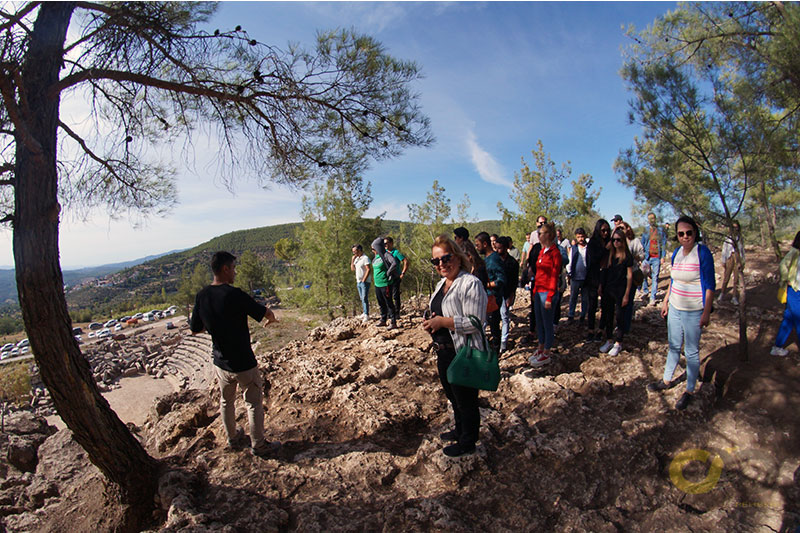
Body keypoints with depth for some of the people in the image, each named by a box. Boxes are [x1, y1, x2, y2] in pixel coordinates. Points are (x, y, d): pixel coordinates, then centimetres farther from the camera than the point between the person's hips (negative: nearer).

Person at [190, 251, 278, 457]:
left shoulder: (201, 296, -5)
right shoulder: (234, 294, -24)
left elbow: (194, 329, 6)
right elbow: (267, 314, -18)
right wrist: (270, 319, 5)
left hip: (220, 362, 7)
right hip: (243, 363, -6)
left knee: (226, 401, 25)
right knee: (254, 403, 11)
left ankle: (232, 438, 43)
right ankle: (258, 445, 24)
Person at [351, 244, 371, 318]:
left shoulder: (365, 258, -13)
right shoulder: (356, 258, 13)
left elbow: (369, 270, -18)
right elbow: (352, 269, 19)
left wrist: (364, 280, -18)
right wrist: (352, 260, 5)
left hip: (365, 282, -8)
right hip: (358, 282, 8)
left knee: (365, 298, -7)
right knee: (362, 299, 12)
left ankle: (366, 315, -3)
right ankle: (364, 313, 20)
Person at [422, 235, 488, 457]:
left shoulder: (470, 283, -19)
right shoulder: (441, 284, 10)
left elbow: (475, 322, -25)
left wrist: (443, 322, -25)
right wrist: (431, 323, 1)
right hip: (443, 353, 9)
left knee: (465, 400, 10)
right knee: (452, 396, 26)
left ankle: (467, 442, 32)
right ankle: (460, 430, 49)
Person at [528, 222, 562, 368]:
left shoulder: (555, 253, -13)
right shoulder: (542, 251, 11)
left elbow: (554, 277, -15)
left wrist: (549, 298, -17)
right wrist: (534, 290, 14)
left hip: (547, 292, -8)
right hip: (538, 290, 8)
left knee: (547, 323, 2)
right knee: (539, 322, 15)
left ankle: (546, 354, 13)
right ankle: (541, 349, 29)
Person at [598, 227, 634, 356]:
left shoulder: (627, 256, -7)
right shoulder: (610, 254, 7)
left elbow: (629, 276, -8)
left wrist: (626, 295, -10)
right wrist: (601, 286, 7)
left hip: (620, 290, -5)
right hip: (608, 290, 5)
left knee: (619, 316, 4)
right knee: (608, 315, 11)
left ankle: (618, 343, 16)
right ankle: (609, 340, 25)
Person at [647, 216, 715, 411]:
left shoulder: (703, 252, -13)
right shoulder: (677, 252, 5)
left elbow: (709, 284, -14)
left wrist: (706, 312, -16)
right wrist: (666, 301, 16)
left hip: (693, 312, -6)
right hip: (675, 308, 6)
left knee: (691, 352, 5)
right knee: (673, 347, 18)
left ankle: (689, 391, 18)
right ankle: (666, 381, 33)